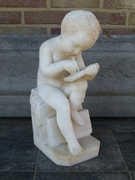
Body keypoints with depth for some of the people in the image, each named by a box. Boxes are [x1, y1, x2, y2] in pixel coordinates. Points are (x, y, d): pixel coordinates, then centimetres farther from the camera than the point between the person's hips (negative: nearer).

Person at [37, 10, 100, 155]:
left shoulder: (76, 52, -6)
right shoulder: (47, 47, -21)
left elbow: (85, 76, -8)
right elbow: (46, 71, -31)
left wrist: (91, 72, -31)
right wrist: (63, 64, -47)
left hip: (64, 86, 5)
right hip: (47, 87, -5)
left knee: (82, 84, -26)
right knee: (63, 106, -31)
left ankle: (72, 112, -5)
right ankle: (71, 140, -14)